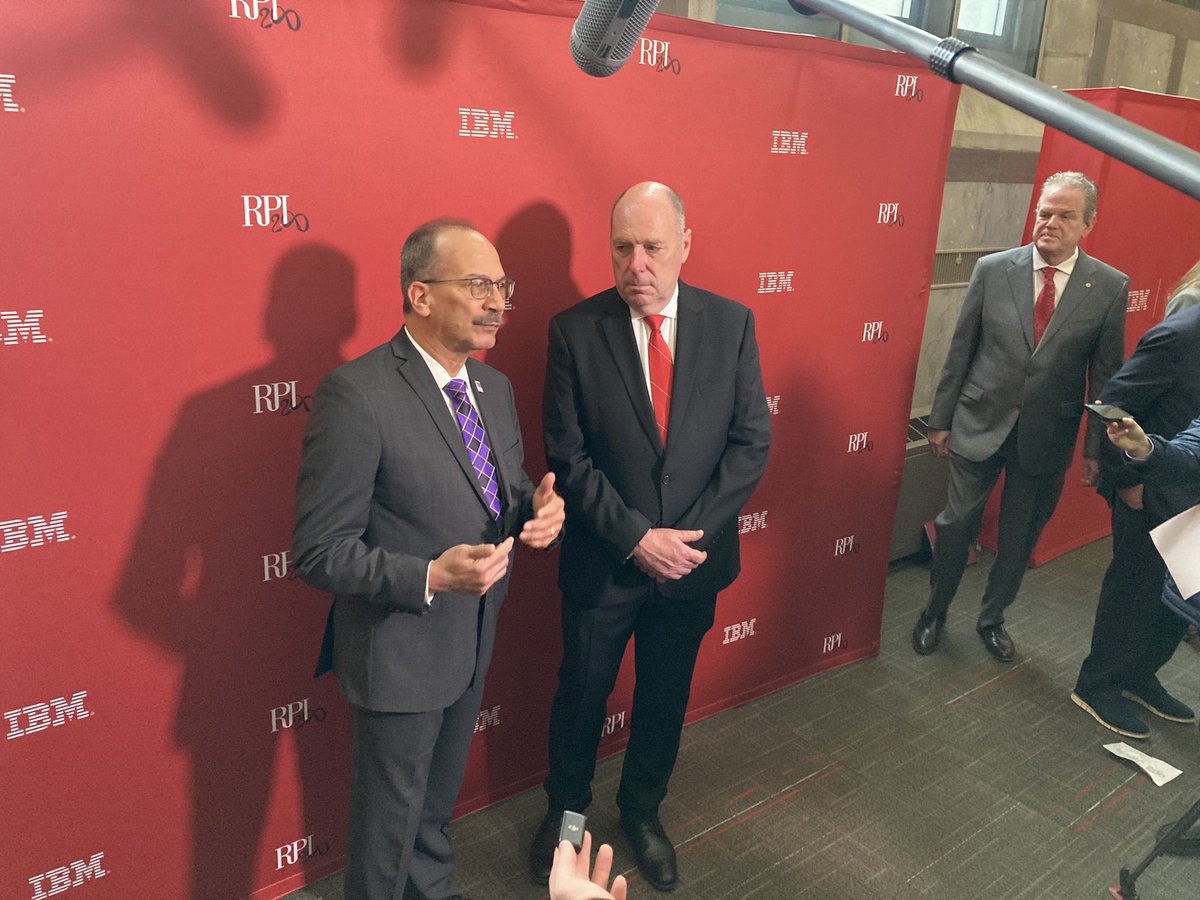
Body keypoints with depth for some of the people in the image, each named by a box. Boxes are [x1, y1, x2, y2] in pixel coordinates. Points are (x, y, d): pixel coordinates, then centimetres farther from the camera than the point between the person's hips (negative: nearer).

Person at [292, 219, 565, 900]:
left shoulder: (496, 388, 2)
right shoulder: (357, 394, -24)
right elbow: (319, 550, -22)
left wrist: (539, 510, -11)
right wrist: (429, 578, -34)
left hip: (472, 645, 8)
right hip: (399, 655, -7)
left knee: (438, 802, 30)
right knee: (390, 818, 16)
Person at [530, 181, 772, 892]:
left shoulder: (731, 323, -6)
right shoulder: (575, 330, -11)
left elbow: (752, 441, -6)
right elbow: (567, 455, -12)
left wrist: (692, 534, -14)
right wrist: (637, 537, -18)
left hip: (694, 559, 2)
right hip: (603, 561, -2)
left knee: (666, 698, 20)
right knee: (582, 694, 17)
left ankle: (643, 810, 47)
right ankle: (566, 811, 44)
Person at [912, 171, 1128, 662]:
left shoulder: (1110, 287, -5)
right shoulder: (992, 270, -5)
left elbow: (1105, 374, 0)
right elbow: (960, 349, -1)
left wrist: (1096, 449, 0)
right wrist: (941, 418, 1)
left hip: (1047, 437, 1)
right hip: (980, 423, 0)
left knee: (1020, 536, 14)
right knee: (957, 524, 8)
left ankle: (992, 618, 37)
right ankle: (934, 613, 30)